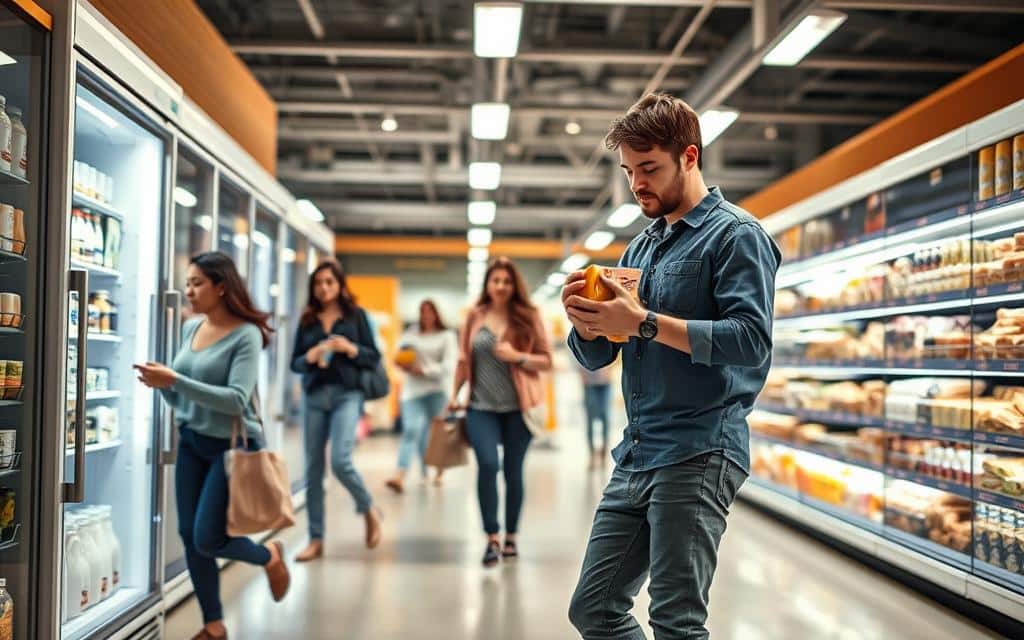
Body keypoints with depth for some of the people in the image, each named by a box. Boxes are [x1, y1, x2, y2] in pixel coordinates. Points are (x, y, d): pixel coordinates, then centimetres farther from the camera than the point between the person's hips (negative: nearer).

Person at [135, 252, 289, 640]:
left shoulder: (245, 335, -16)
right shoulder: (190, 328, 3)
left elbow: (236, 400, -26)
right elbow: (180, 397, 11)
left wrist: (175, 380, -31)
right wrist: (162, 383, -11)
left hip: (233, 445, -7)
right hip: (191, 442, 7)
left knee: (208, 539, -7)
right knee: (189, 536, 7)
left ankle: (270, 557, 24)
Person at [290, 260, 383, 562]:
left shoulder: (356, 315, 3)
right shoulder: (307, 320, 10)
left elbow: (374, 358, 2)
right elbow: (295, 363, 9)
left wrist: (350, 349, -15)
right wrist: (310, 356, -12)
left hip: (347, 395, -3)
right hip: (315, 396, 3)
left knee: (340, 461, -18)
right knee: (313, 469, 3)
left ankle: (369, 510, 11)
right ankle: (316, 540, 12)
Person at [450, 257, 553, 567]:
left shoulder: (528, 317, 0)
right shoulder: (475, 317, 5)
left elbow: (546, 361, 1)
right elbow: (464, 360, 13)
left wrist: (517, 356, -14)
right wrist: (454, 395, 12)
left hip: (517, 407, 0)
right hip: (481, 407, 1)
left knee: (513, 470, 7)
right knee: (487, 465, -15)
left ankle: (511, 536, 22)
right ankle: (492, 537, -5)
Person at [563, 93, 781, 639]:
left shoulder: (735, 235, -4)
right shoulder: (641, 246, 18)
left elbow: (751, 338, -19)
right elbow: (595, 356, 16)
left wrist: (645, 322, -22)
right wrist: (588, 321, -6)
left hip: (698, 454, -8)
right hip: (635, 456, 8)